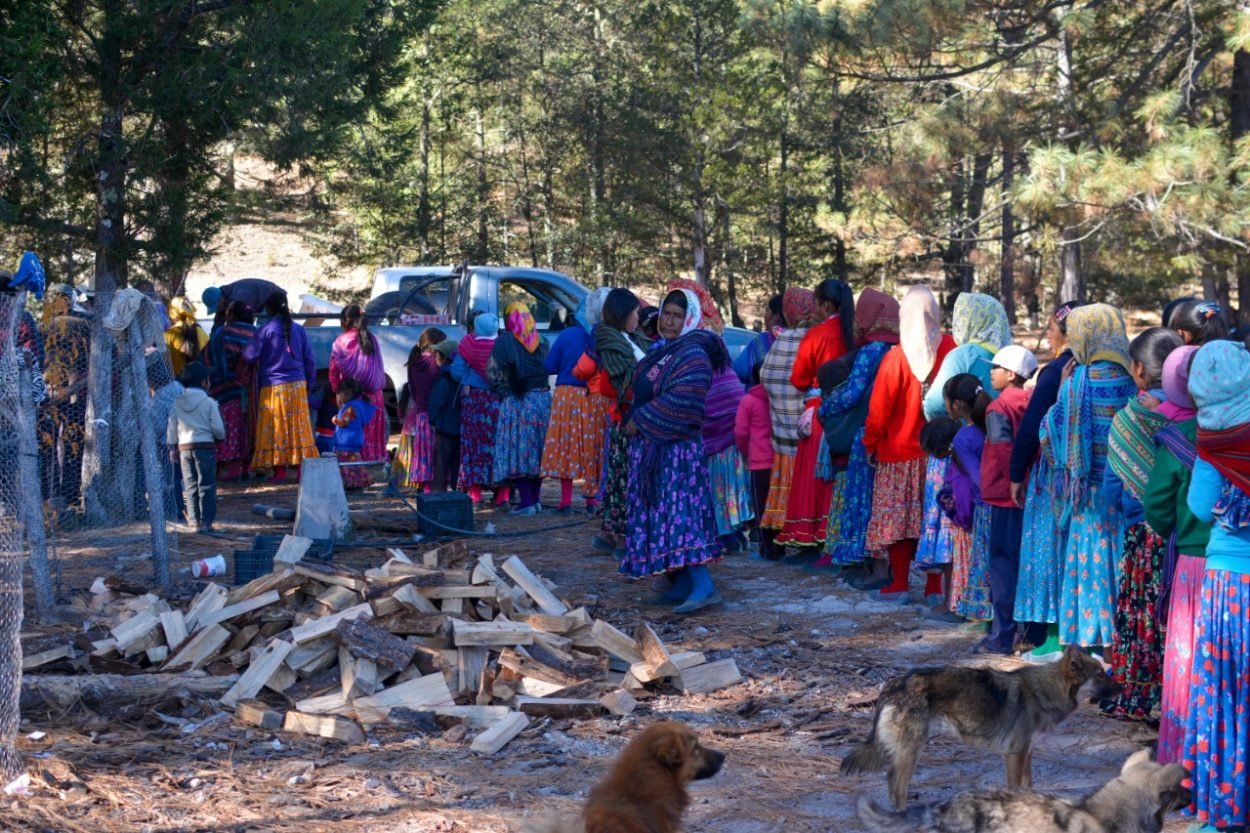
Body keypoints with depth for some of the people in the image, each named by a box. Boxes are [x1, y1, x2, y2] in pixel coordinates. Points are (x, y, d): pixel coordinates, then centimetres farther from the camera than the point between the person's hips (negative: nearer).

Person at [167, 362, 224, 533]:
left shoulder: (177, 403, 2)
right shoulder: (208, 402, -8)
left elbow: (172, 428, 3)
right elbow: (218, 428, -7)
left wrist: (172, 446, 11)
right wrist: (221, 436, 14)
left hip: (184, 448, 3)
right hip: (205, 446, -3)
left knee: (190, 486, 9)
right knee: (206, 486, 1)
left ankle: (194, 521, 7)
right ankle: (206, 522, -2)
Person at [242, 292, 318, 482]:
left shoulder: (265, 330, -8)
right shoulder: (298, 329, 4)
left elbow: (249, 356, -10)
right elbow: (309, 360, 6)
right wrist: (309, 384, 15)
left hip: (273, 387, -3)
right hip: (297, 385, 3)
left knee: (276, 428, 2)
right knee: (298, 426, 7)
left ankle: (280, 469, -1)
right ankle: (302, 468, 5)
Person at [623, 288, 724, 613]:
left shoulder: (692, 355, -14)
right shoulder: (663, 351, 15)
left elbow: (679, 402, -23)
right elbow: (643, 390, 23)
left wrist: (640, 422, -15)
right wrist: (636, 421, 7)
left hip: (676, 448, -10)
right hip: (653, 448, 10)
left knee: (679, 512, -17)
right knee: (662, 513, 10)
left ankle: (704, 586, -23)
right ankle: (681, 583, 14)